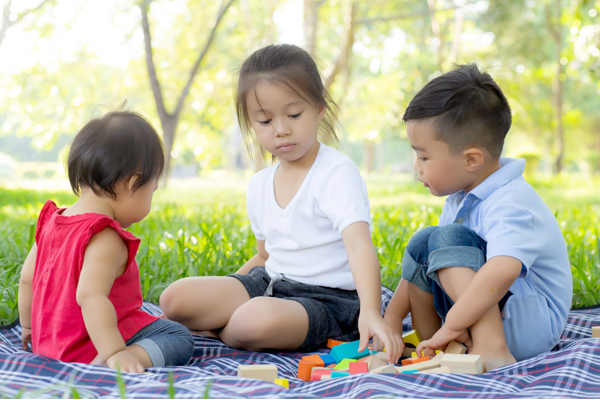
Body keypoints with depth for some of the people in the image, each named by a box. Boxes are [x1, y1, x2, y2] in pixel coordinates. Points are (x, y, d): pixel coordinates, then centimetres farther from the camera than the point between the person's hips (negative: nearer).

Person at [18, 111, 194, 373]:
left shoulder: (50, 222, 5)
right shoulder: (106, 239, -25)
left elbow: (27, 280, 13)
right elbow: (90, 295, -37)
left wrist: (29, 326, 26)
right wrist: (115, 353, -40)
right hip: (88, 348, -10)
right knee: (180, 338, -15)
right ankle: (105, 363, -30)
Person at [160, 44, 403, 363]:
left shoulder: (337, 173, -15)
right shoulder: (259, 185, 9)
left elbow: (359, 245, -29)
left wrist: (370, 311, -46)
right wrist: (217, 297, 11)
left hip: (326, 298, -6)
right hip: (269, 286, 6)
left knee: (258, 318, -36)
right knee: (175, 299, -11)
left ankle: (223, 331, -4)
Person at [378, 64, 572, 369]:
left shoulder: (510, 204, -25)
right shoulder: (461, 197, 6)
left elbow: (502, 272, -44)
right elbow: (423, 260, 13)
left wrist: (452, 325, -34)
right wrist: (393, 315, 5)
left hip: (533, 326, -9)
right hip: (482, 310, 9)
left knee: (449, 239, -23)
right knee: (422, 243, 2)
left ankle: (491, 348, -31)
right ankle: (431, 347, -1)